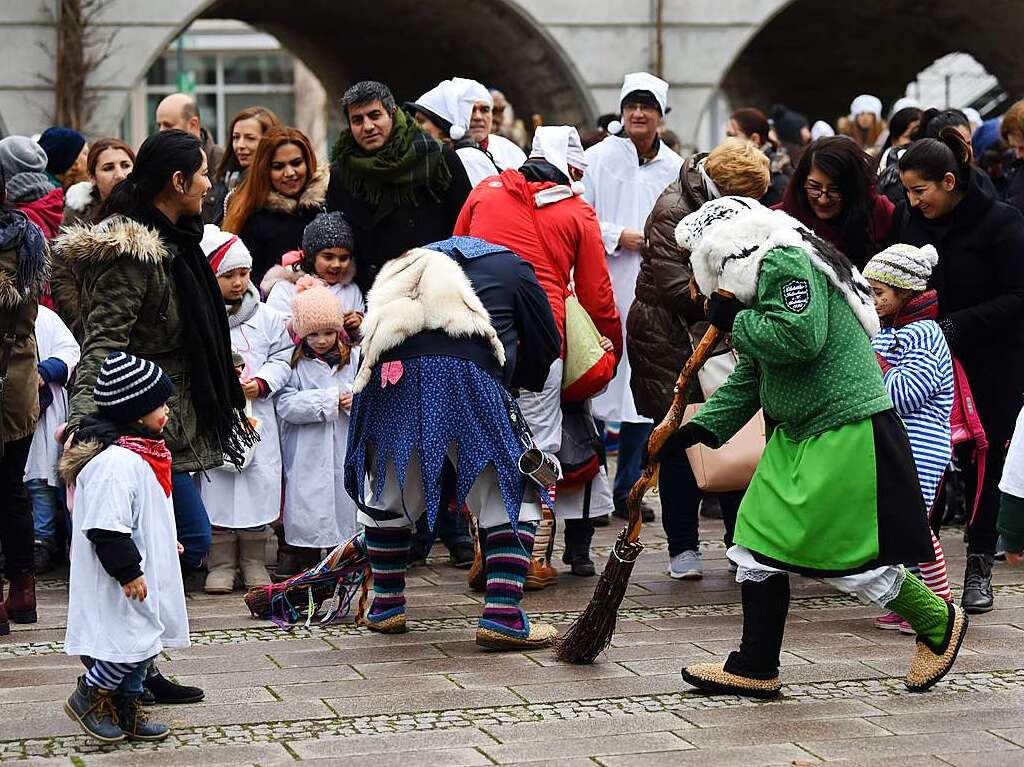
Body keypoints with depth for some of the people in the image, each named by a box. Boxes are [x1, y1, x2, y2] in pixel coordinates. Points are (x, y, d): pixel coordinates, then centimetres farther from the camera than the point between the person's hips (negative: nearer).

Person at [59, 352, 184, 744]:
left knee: (144, 641, 16)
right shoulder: (115, 462, -25)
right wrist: (128, 572, -22)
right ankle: (87, 697, 12)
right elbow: (107, 528, -26)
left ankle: (128, 709, 27)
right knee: (131, 641, -7)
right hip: (121, 582, -11)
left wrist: (165, 542, 32)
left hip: (145, 570, 11)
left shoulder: (140, 453, 10)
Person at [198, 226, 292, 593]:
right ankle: (220, 564, 10)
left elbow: (283, 357, 9)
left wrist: (261, 383, -7)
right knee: (215, 490, -1)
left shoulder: (267, 318, 7)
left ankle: (254, 562, 18)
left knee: (258, 486, 5)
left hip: (257, 419, 2)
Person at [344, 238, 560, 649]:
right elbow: (546, 346, 22)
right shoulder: (511, 266, 25)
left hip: (389, 372, 4)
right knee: (510, 494, 7)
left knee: (388, 489, 23)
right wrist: (511, 380, 41)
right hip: (468, 375, -3)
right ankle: (502, 615, -4)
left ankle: (386, 605, 30)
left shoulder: (411, 265, 36)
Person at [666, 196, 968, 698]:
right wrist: (701, 427, 10)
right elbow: (748, 380, 20)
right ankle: (755, 668, 14)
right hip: (796, 436, 11)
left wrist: (735, 320, -14)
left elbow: (801, 337, -29)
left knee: (844, 554, -6)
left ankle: (939, 625, 15)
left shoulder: (787, 262, -15)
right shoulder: (761, 282, 17)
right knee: (759, 543, 7)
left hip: (847, 434, -11)